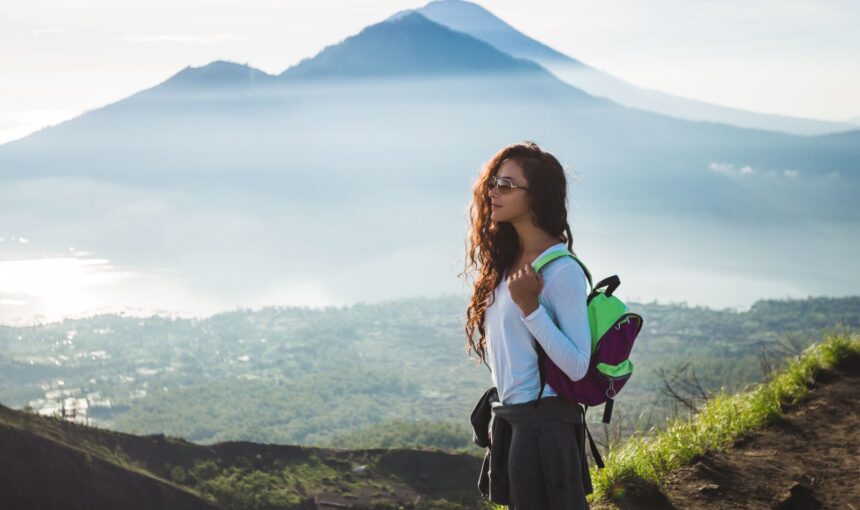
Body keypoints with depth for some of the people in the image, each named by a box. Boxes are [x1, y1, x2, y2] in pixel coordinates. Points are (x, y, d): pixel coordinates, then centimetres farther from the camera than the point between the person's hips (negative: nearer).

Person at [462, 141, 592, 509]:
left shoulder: (561, 270, -17)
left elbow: (577, 366, -21)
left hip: (542, 421, -9)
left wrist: (529, 307, -26)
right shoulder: (505, 261, 8)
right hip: (511, 417, 9)